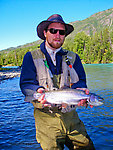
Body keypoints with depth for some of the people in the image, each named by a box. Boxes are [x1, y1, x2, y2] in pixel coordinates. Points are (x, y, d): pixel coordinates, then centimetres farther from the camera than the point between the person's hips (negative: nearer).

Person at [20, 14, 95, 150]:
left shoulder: (73, 58, 12)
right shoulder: (31, 57, 5)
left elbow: (80, 81, 4)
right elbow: (26, 83, -3)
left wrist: (81, 90, -19)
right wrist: (38, 90, -25)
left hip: (71, 116, 3)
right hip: (46, 118, -2)